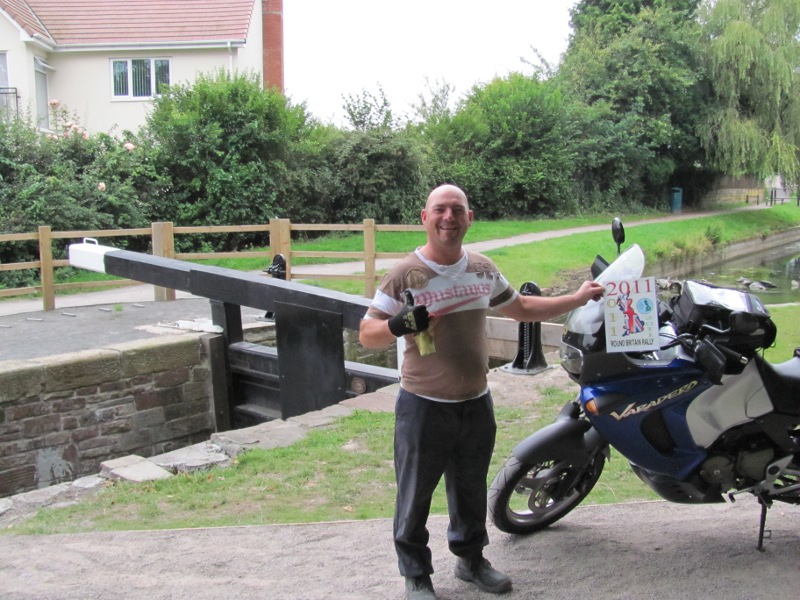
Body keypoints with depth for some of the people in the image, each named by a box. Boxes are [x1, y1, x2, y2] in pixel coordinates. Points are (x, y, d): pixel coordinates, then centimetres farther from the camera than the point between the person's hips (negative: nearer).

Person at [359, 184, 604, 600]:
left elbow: (522, 308, 19)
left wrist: (578, 299, 16)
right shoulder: (405, 274, -12)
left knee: (471, 490, 21)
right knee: (415, 494, 6)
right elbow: (366, 335, -12)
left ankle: (471, 558, 41)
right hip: (423, 407, -5)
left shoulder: (483, 269, 5)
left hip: (476, 403, 5)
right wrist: (399, 325, -33)